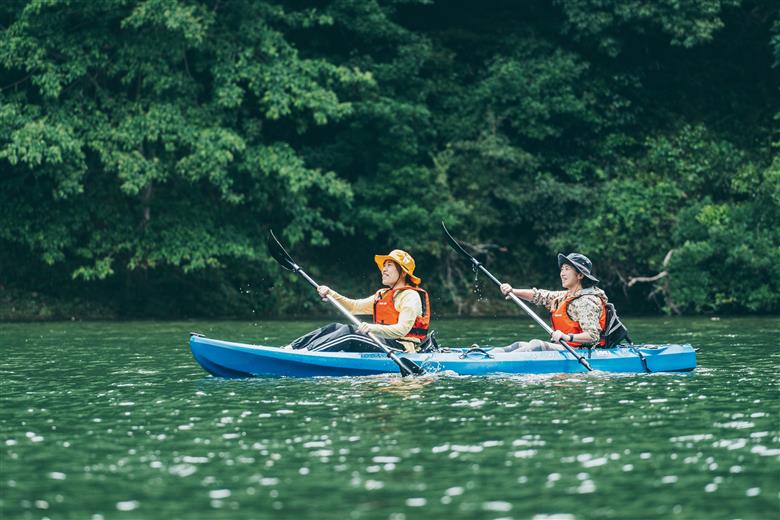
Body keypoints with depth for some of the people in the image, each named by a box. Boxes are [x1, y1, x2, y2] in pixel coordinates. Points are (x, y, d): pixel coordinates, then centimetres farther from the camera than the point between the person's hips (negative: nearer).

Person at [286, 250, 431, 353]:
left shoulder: (411, 296, -7)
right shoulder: (382, 295, 23)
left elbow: (402, 329, -21)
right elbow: (354, 306, 19)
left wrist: (374, 328, -36)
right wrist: (331, 294, 4)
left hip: (400, 349, -9)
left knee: (348, 332, -24)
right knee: (336, 328, -3)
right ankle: (291, 348, -14)